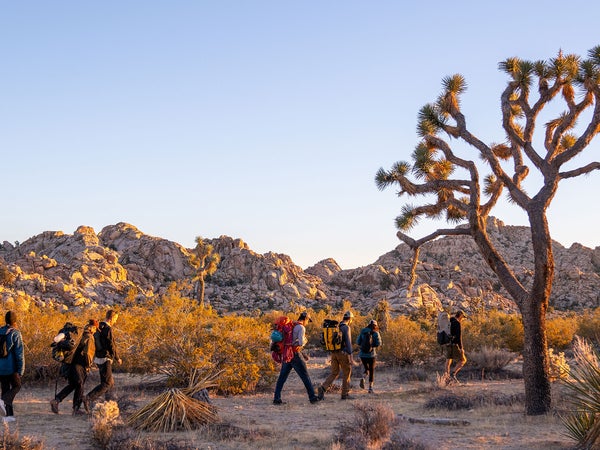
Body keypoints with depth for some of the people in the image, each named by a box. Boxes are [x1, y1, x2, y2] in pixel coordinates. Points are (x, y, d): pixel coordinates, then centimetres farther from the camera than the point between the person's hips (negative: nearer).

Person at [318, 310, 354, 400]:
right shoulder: (346, 328, -12)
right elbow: (348, 343, -18)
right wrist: (351, 357, -17)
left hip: (334, 353, 7)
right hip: (343, 353, -7)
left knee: (334, 373, 9)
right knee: (347, 373, 7)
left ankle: (323, 388, -11)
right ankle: (345, 394, 11)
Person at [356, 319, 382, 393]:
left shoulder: (363, 332, 6)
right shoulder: (375, 333, -3)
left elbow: (358, 342, 4)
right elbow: (378, 343, -11)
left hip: (362, 354, 3)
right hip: (371, 354, -3)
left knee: (366, 370, 21)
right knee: (371, 372, 13)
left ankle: (363, 379, -10)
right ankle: (370, 388, 5)